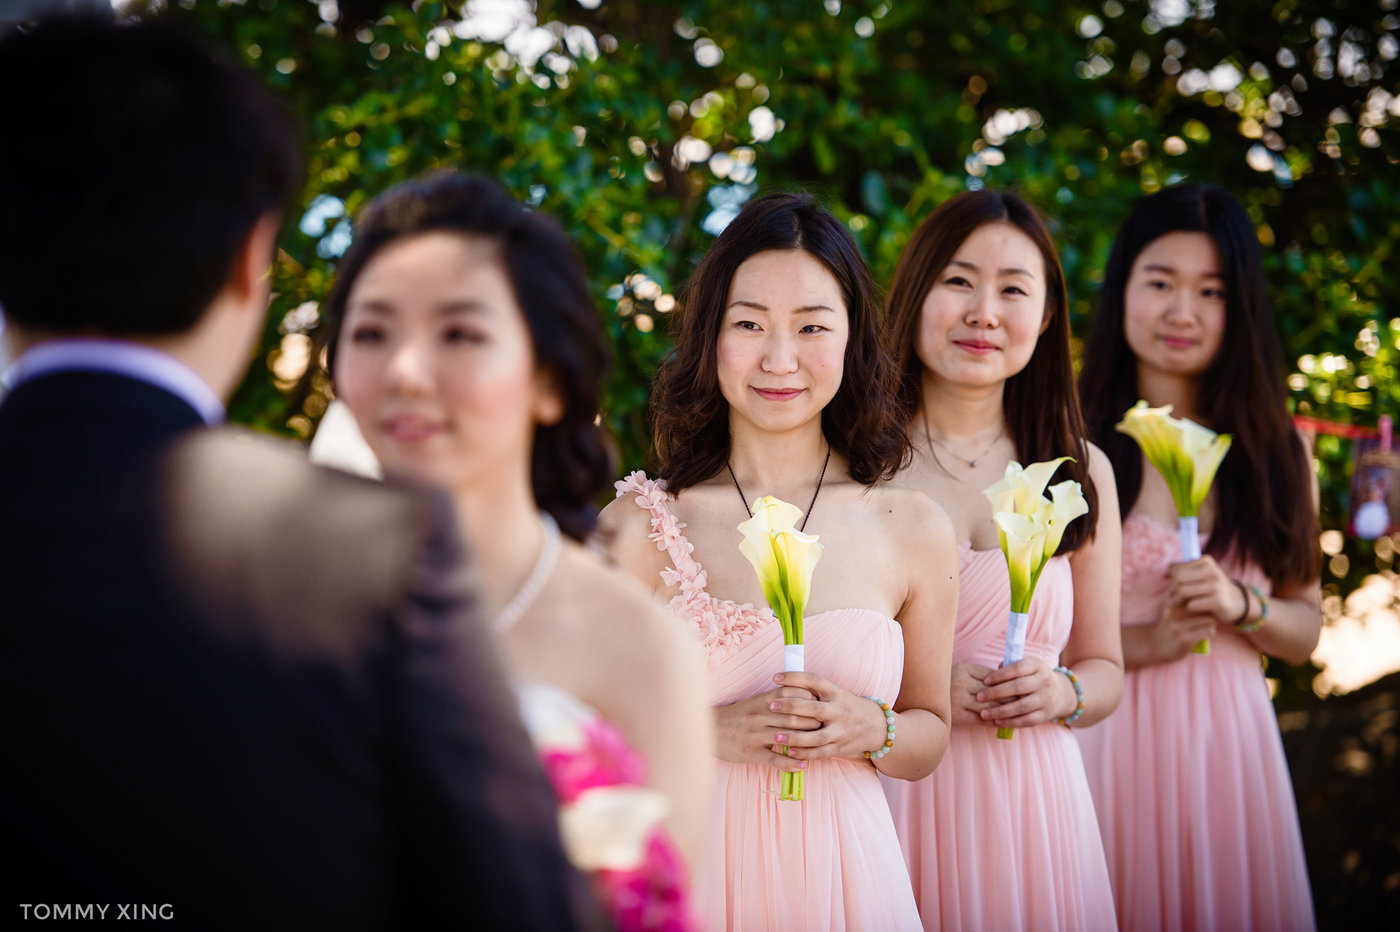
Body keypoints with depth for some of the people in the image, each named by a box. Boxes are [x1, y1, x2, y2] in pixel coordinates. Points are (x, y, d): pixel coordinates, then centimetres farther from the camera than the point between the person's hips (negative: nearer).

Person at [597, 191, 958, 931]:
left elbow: (929, 738, 8)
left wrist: (872, 731, -11)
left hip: (845, 872, 2)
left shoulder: (913, 530, -2)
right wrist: (708, 732, -18)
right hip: (693, 871, -1)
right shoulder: (643, 522, -8)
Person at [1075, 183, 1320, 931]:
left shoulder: (1272, 451, 7)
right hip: (1106, 733, -3)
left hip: (1228, 733, 3)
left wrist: (1239, 606, -9)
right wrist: (1143, 643, -18)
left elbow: (1305, 630, 9)